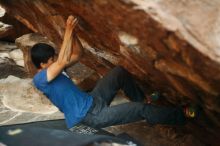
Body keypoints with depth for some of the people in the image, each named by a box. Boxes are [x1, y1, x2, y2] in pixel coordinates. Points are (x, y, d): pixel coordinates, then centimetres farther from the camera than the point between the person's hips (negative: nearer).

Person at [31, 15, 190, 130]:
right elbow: (64, 61, -34)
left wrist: (72, 31, -3)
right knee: (141, 110, -11)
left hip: (92, 100, 9)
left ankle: (141, 99, 23)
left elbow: (78, 54, 13)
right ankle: (181, 116, 6)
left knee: (120, 71, 8)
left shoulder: (53, 70, 10)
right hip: (91, 115, -9)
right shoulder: (40, 79, -18)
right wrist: (68, 31, -29)